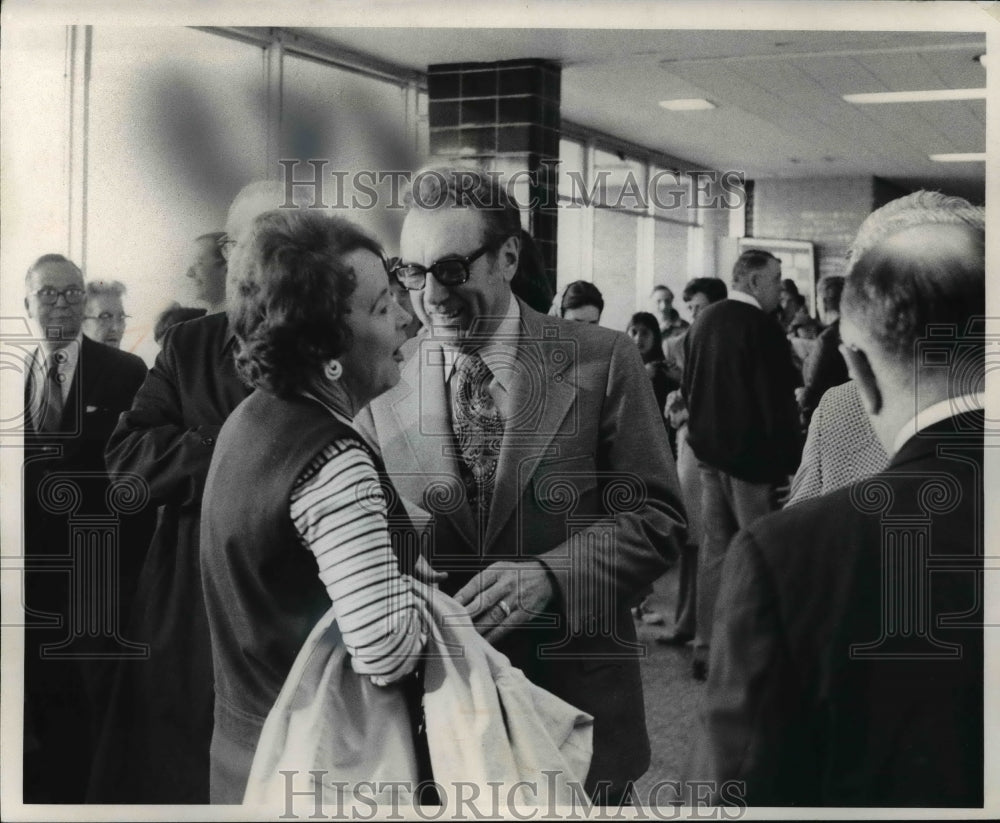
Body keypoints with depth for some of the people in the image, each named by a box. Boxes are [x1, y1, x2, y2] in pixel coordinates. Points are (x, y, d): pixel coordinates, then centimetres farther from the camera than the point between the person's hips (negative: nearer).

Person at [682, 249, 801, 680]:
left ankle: (707, 647, 17)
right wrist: (789, 461, -12)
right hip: (751, 452, -8)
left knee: (715, 548, 12)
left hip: (709, 449, 8)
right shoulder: (760, 325, -15)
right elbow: (777, 400, -17)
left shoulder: (705, 320, 8)